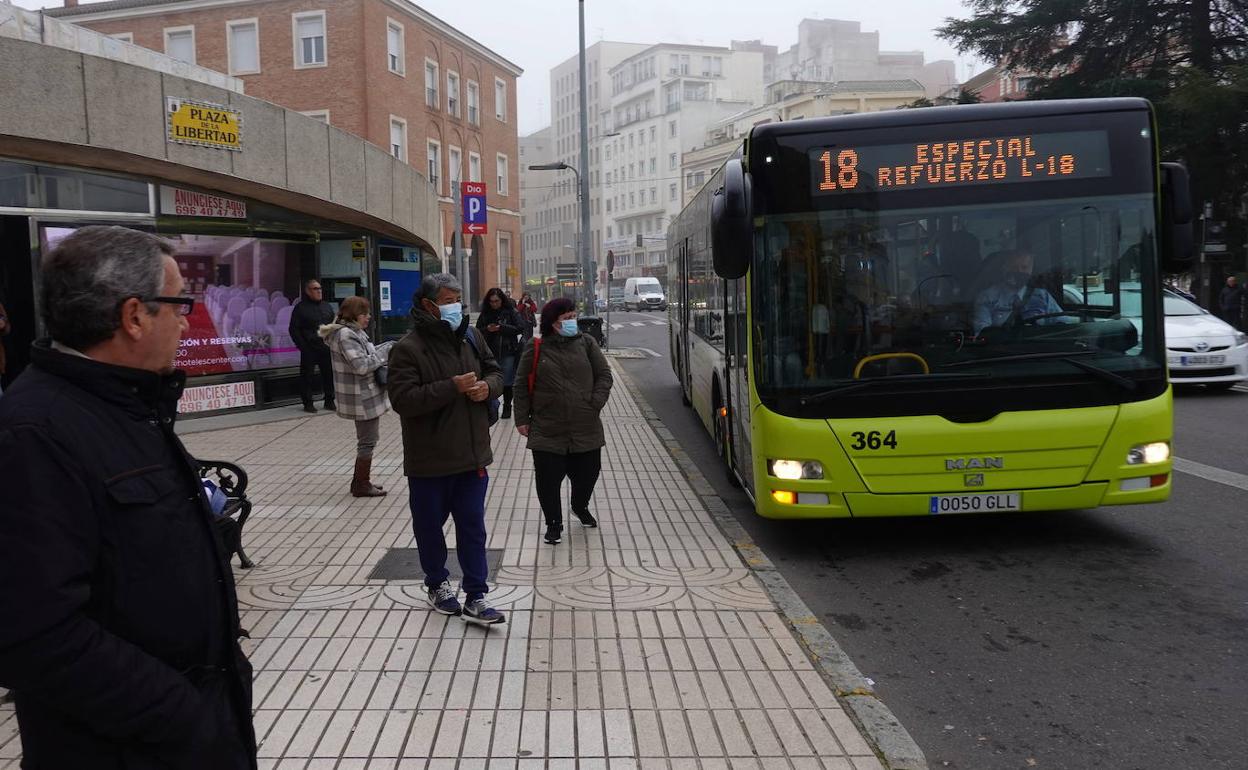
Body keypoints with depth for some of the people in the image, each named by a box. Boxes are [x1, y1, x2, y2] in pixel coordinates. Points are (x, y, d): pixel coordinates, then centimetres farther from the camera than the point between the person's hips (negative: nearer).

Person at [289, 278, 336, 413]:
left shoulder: (326, 306, 14)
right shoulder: (301, 308, -2)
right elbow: (294, 330, -4)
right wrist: (302, 346, -11)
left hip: (326, 348, 4)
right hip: (309, 349, -4)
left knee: (329, 374, 6)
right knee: (307, 376, 0)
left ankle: (329, 401, 16)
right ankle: (308, 403, 9)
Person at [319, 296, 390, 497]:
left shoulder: (354, 332, 14)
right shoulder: (346, 335, -18)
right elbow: (361, 366, -25)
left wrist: (378, 355, 3)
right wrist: (384, 354, -14)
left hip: (365, 395, 11)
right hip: (362, 397, -11)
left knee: (366, 440, 19)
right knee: (368, 441, -2)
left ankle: (360, 482, 29)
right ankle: (362, 486, 8)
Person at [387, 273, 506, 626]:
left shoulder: (471, 336, 5)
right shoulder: (408, 348, -14)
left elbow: (494, 372, 15)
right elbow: (403, 399, -23)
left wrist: (487, 386, -9)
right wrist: (452, 387, -26)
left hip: (471, 453, 4)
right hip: (429, 460, -4)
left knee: (473, 526, 6)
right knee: (430, 525, 13)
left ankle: (475, 598, 13)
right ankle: (437, 584, 35)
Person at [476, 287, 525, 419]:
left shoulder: (511, 312, -3)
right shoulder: (485, 314, 6)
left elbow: (521, 328, -9)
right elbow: (477, 331, 8)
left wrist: (502, 328, -18)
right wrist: (487, 329, -14)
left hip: (508, 352, -2)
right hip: (491, 352, 3)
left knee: (507, 381, 2)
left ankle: (507, 406, 17)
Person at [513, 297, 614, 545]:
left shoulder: (586, 343, 4)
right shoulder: (536, 348, -1)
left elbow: (604, 375, 6)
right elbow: (523, 385, 3)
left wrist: (595, 404, -7)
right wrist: (522, 418, 0)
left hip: (586, 429, 2)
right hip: (547, 430, -2)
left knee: (587, 473, 13)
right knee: (548, 479, 0)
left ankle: (580, 507, 44)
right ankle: (553, 523, 21)